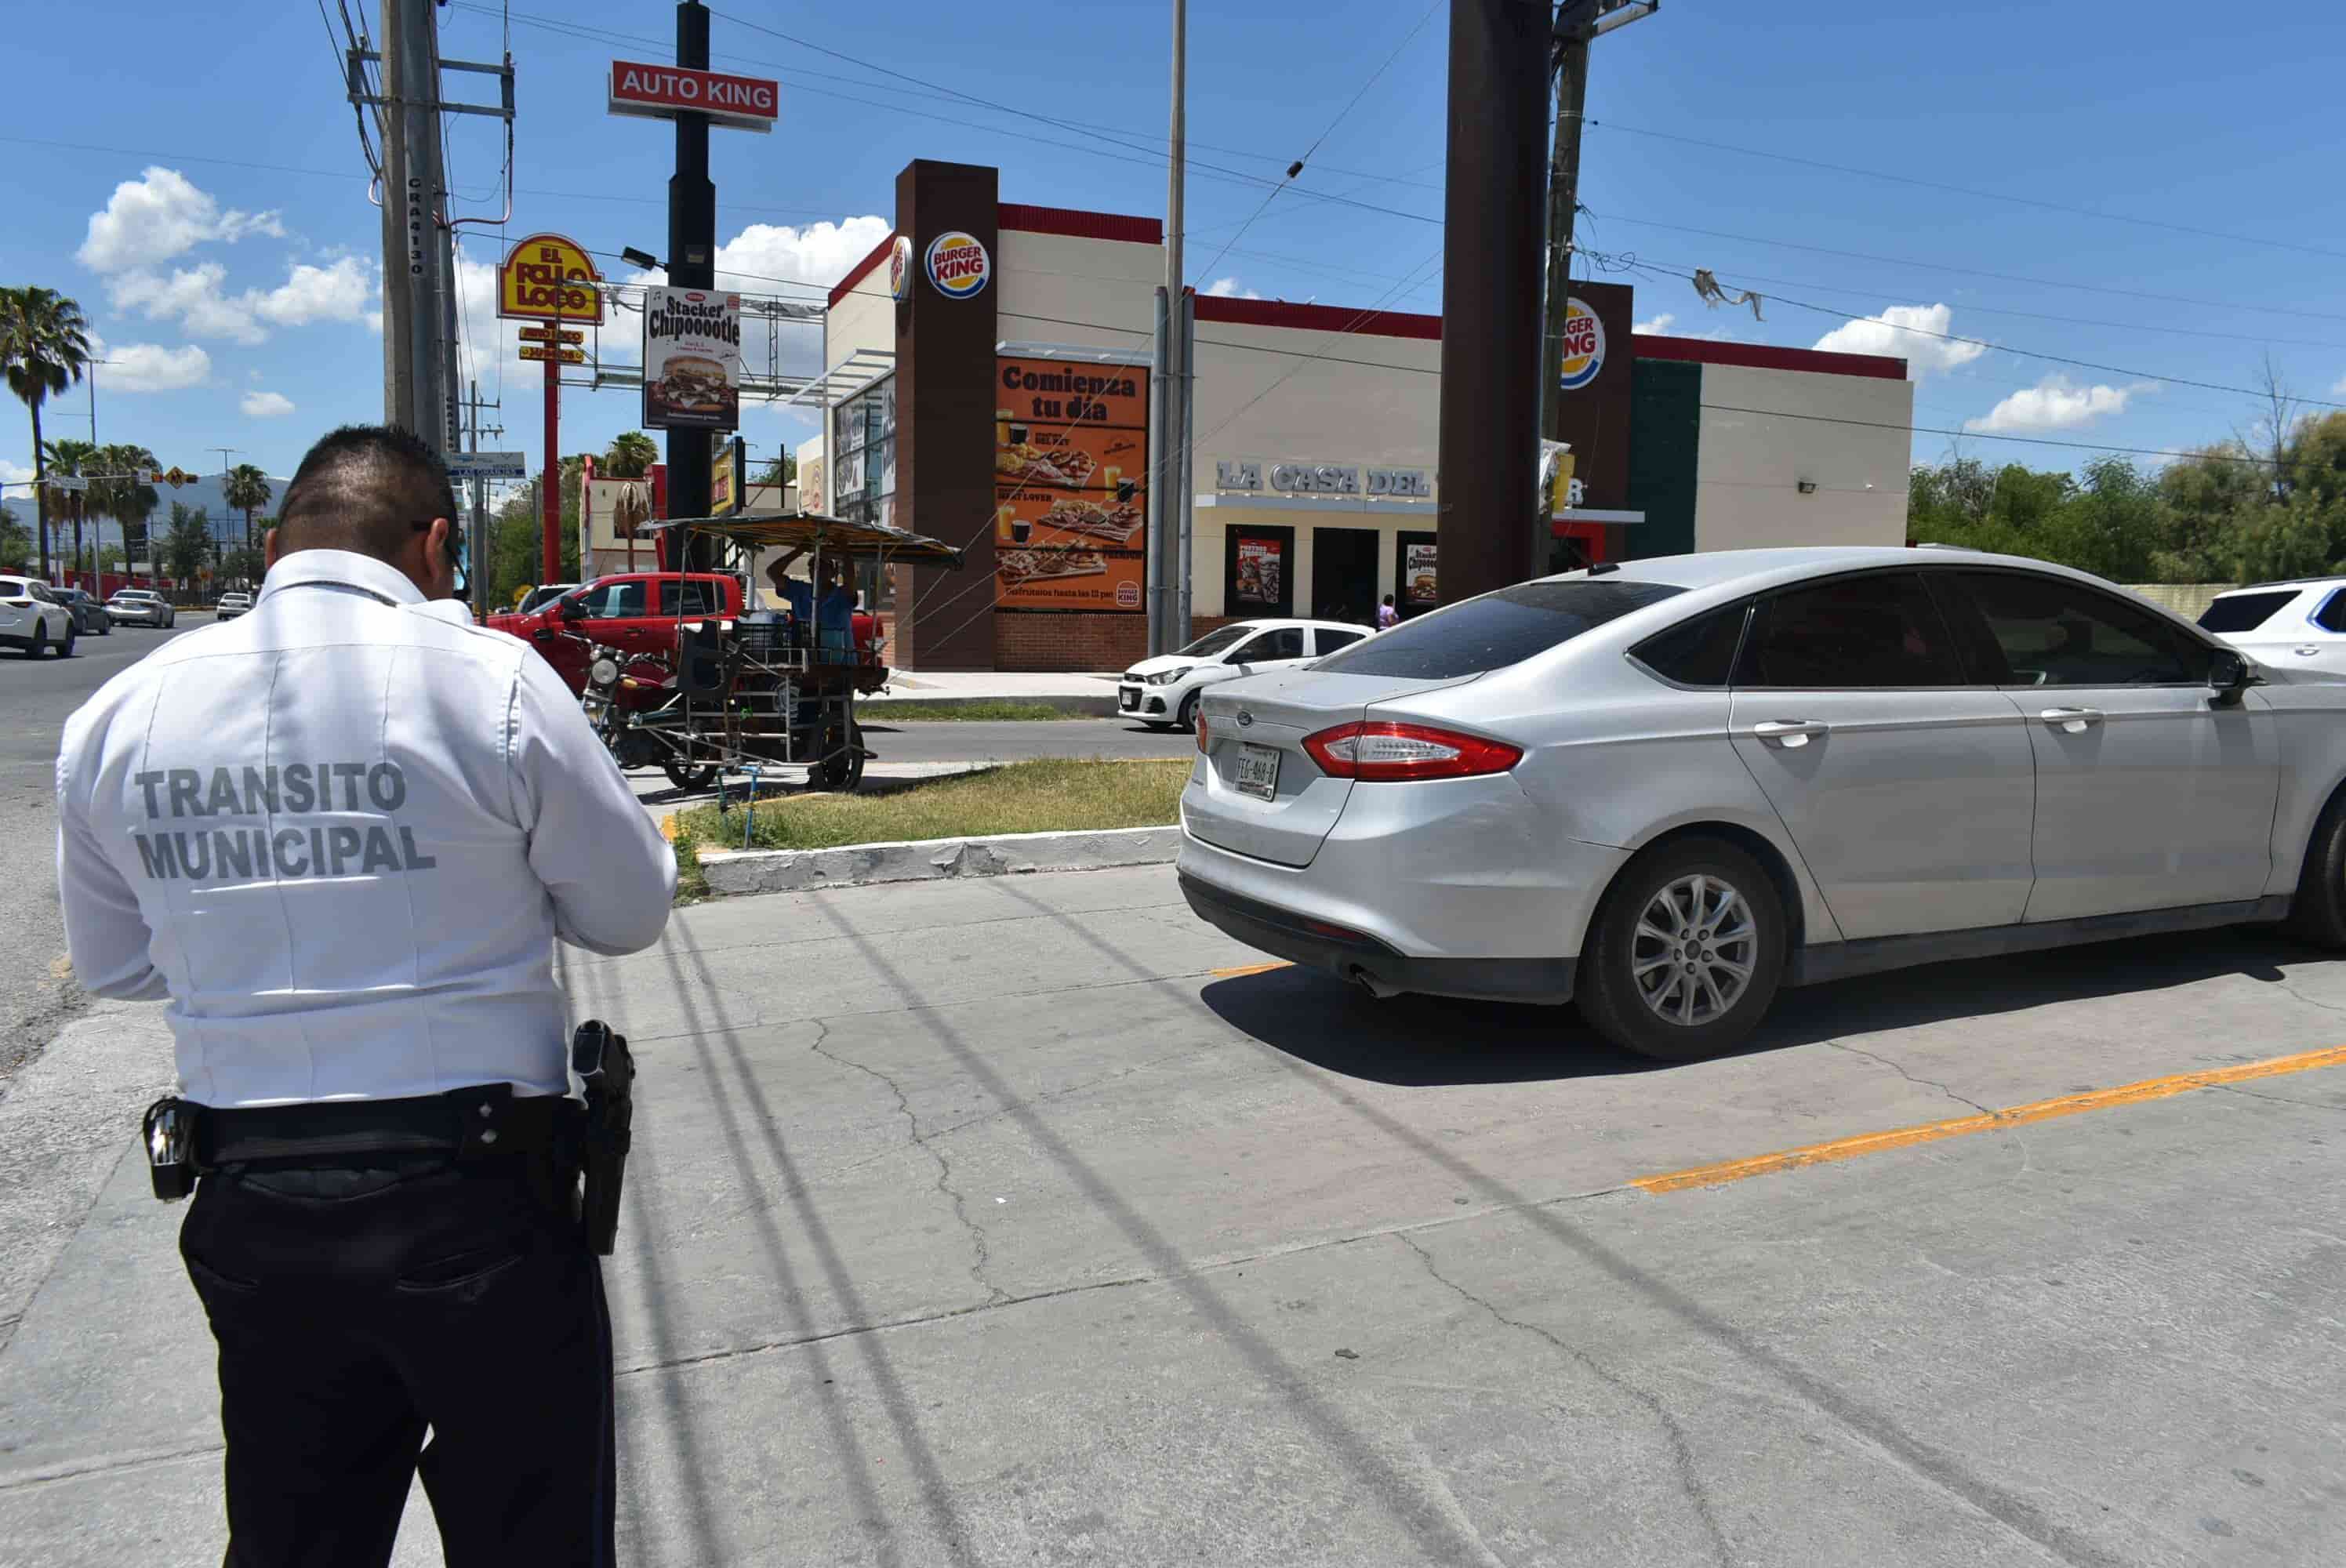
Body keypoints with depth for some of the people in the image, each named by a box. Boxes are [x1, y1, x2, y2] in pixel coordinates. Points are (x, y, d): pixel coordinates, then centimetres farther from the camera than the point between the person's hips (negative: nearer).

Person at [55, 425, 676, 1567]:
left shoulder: (120, 714, 1)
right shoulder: (490, 679, -13)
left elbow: (112, 964, 13)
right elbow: (631, 913, -3)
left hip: (250, 1203, 5)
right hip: (471, 1196, -4)